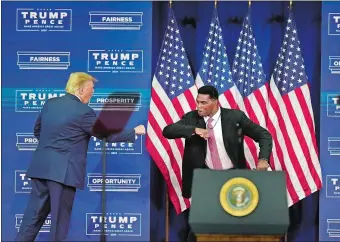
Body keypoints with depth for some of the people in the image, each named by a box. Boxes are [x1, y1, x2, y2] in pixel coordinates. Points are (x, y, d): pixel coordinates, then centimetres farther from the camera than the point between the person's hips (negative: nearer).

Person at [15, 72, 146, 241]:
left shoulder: (50, 103, 10)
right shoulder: (83, 111, -11)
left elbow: (37, 130, 21)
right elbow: (107, 134, -5)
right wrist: (135, 131, 5)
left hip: (41, 167, 7)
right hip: (63, 171, -7)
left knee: (35, 214, 11)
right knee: (60, 217, 2)